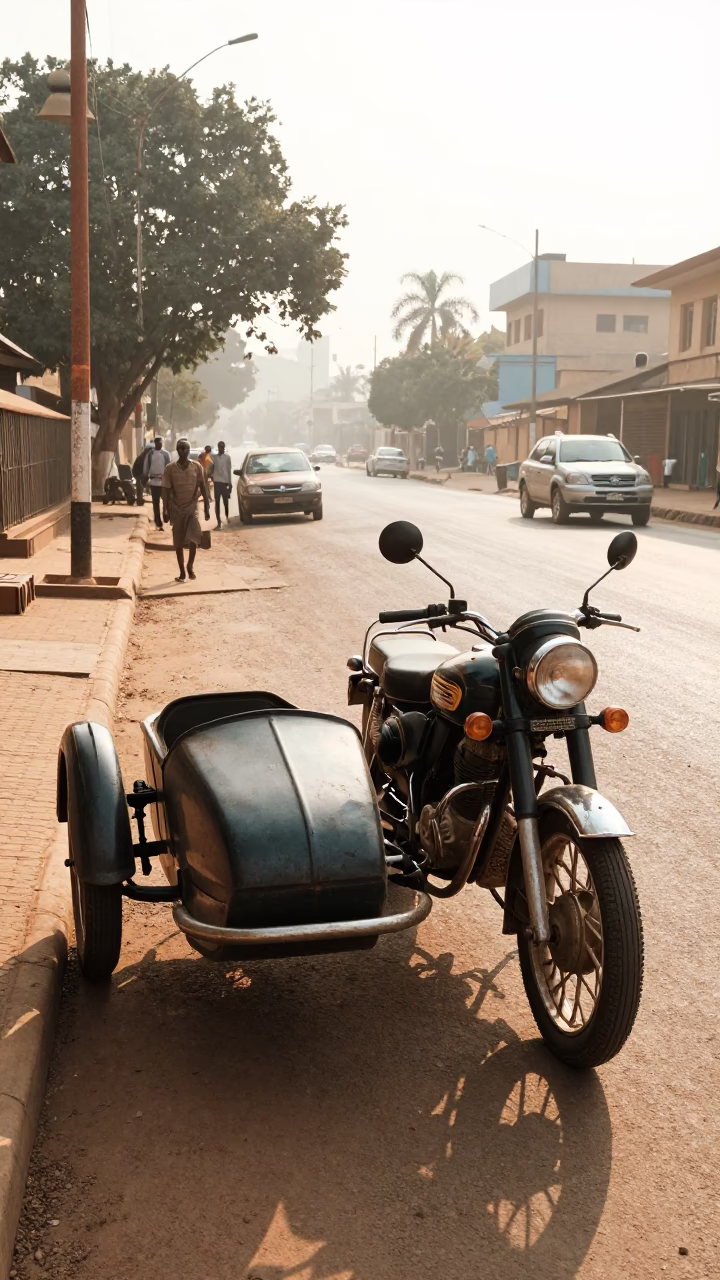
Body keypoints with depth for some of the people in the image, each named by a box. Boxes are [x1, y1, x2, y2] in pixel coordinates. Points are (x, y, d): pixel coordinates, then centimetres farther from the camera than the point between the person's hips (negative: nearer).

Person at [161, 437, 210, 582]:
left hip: (192, 507, 0)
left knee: (194, 537, -16)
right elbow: (166, 490, -3)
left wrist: (207, 507, 1)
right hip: (176, 508, 0)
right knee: (178, 542, 4)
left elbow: (203, 487, 4)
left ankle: (190, 565, 7)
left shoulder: (197, 467, -1)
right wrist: (165, 510, -9)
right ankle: (182, 572, 15)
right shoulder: (170, 468, -4)